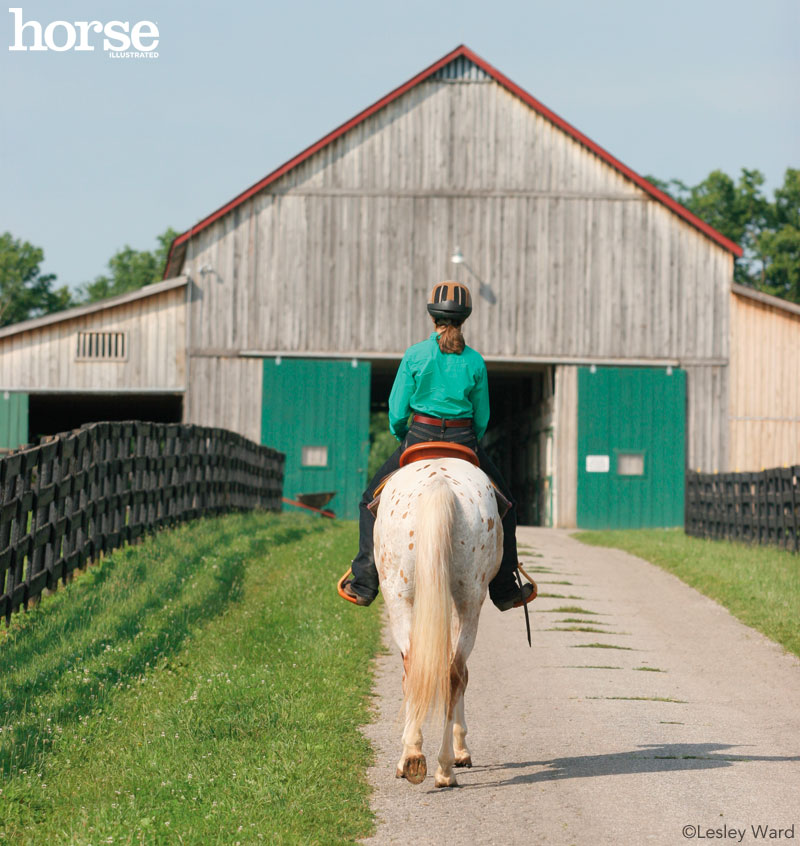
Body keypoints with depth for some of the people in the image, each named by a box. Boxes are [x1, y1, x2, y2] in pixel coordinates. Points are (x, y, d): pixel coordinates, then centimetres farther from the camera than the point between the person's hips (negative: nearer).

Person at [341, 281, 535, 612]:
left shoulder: (415, 355, -7)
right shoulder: (475, 361, -3)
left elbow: (397, 411, -4)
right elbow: (482, 416, 4)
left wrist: (402, 437, 16)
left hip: (419, 437, -1)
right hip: (464, 442, 1)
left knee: (372, 502, 17)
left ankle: (365, 584, 9)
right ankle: (504, 590, 20)